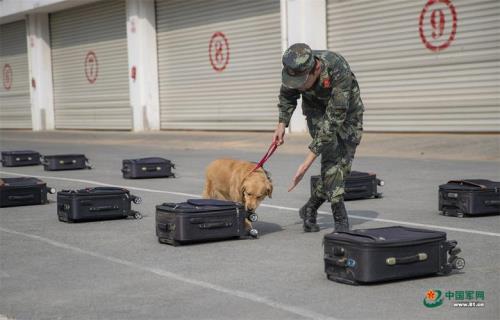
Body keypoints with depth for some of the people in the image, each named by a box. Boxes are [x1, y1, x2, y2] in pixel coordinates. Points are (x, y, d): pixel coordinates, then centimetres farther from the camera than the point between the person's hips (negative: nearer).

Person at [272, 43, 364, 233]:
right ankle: (340, 219, -14)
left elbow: (334, 119, -43)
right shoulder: (294, 69, -28)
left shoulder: (339, 71, -43)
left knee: (344, 162, -3)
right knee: (331, 158, -17)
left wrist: (307, 163, -45)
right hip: (316, 109, 2)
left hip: (347, 110, -1)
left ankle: (310, 209, 15)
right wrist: (282, 124, -16)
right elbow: (287, 96, -1)